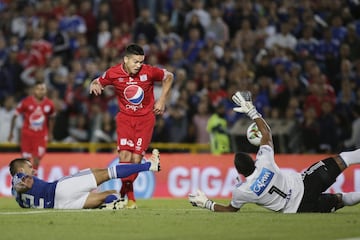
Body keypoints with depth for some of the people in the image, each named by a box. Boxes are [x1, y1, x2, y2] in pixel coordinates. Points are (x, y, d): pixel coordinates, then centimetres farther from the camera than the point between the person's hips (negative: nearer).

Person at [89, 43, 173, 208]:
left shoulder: (149, 71, -12)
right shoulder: (113, 73, -10)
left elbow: (169, 77, 5)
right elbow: (98, 82, 7)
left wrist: (162, 100, 2)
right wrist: (94, 85, -17)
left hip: (145, 118, 0)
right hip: (125, 117, 0)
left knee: (136, 159, -7)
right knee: (125, 156, -16)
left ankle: (124, 192, 15)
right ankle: (130, 196, -4)